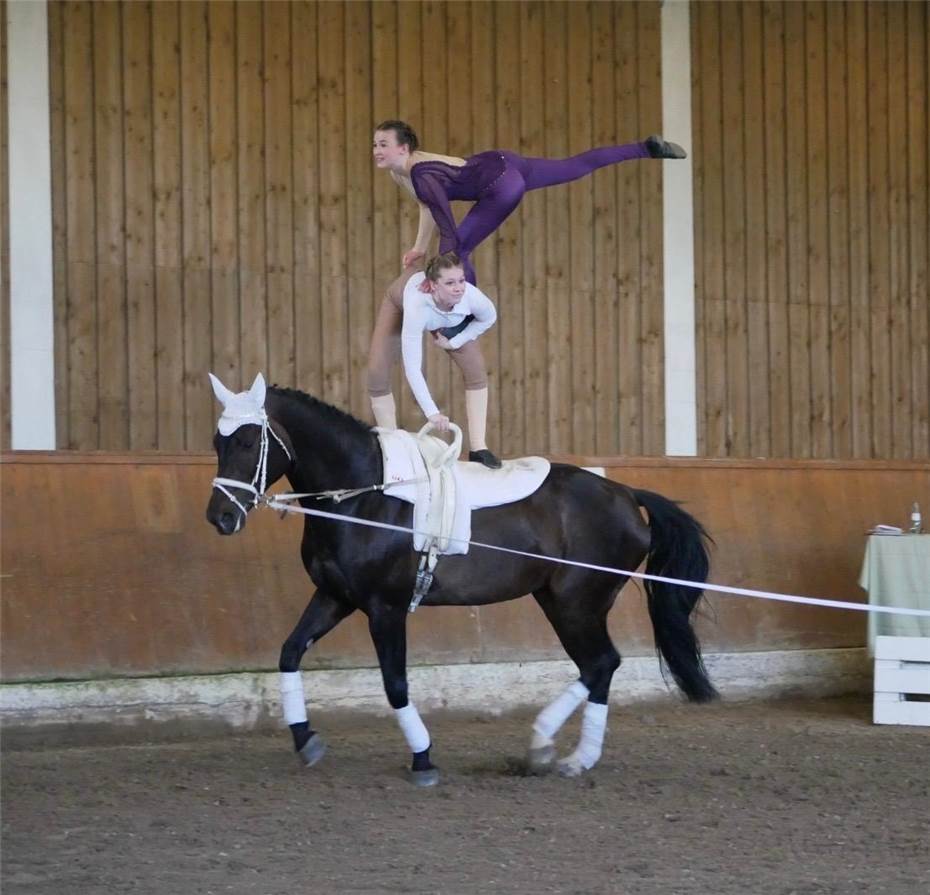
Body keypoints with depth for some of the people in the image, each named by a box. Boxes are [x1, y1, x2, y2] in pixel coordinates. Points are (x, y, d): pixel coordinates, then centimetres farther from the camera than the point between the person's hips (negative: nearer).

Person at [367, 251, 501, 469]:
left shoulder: (472, 297, -42)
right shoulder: (417, 305, -49)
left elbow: (489, 318, -13)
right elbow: (412, 368, -44)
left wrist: (454, 342, -15)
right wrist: (432, 412, -46)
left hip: (451, 317, 2)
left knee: (476, 370, -11)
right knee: (377, 373, -12)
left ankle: (478, 448, -5)